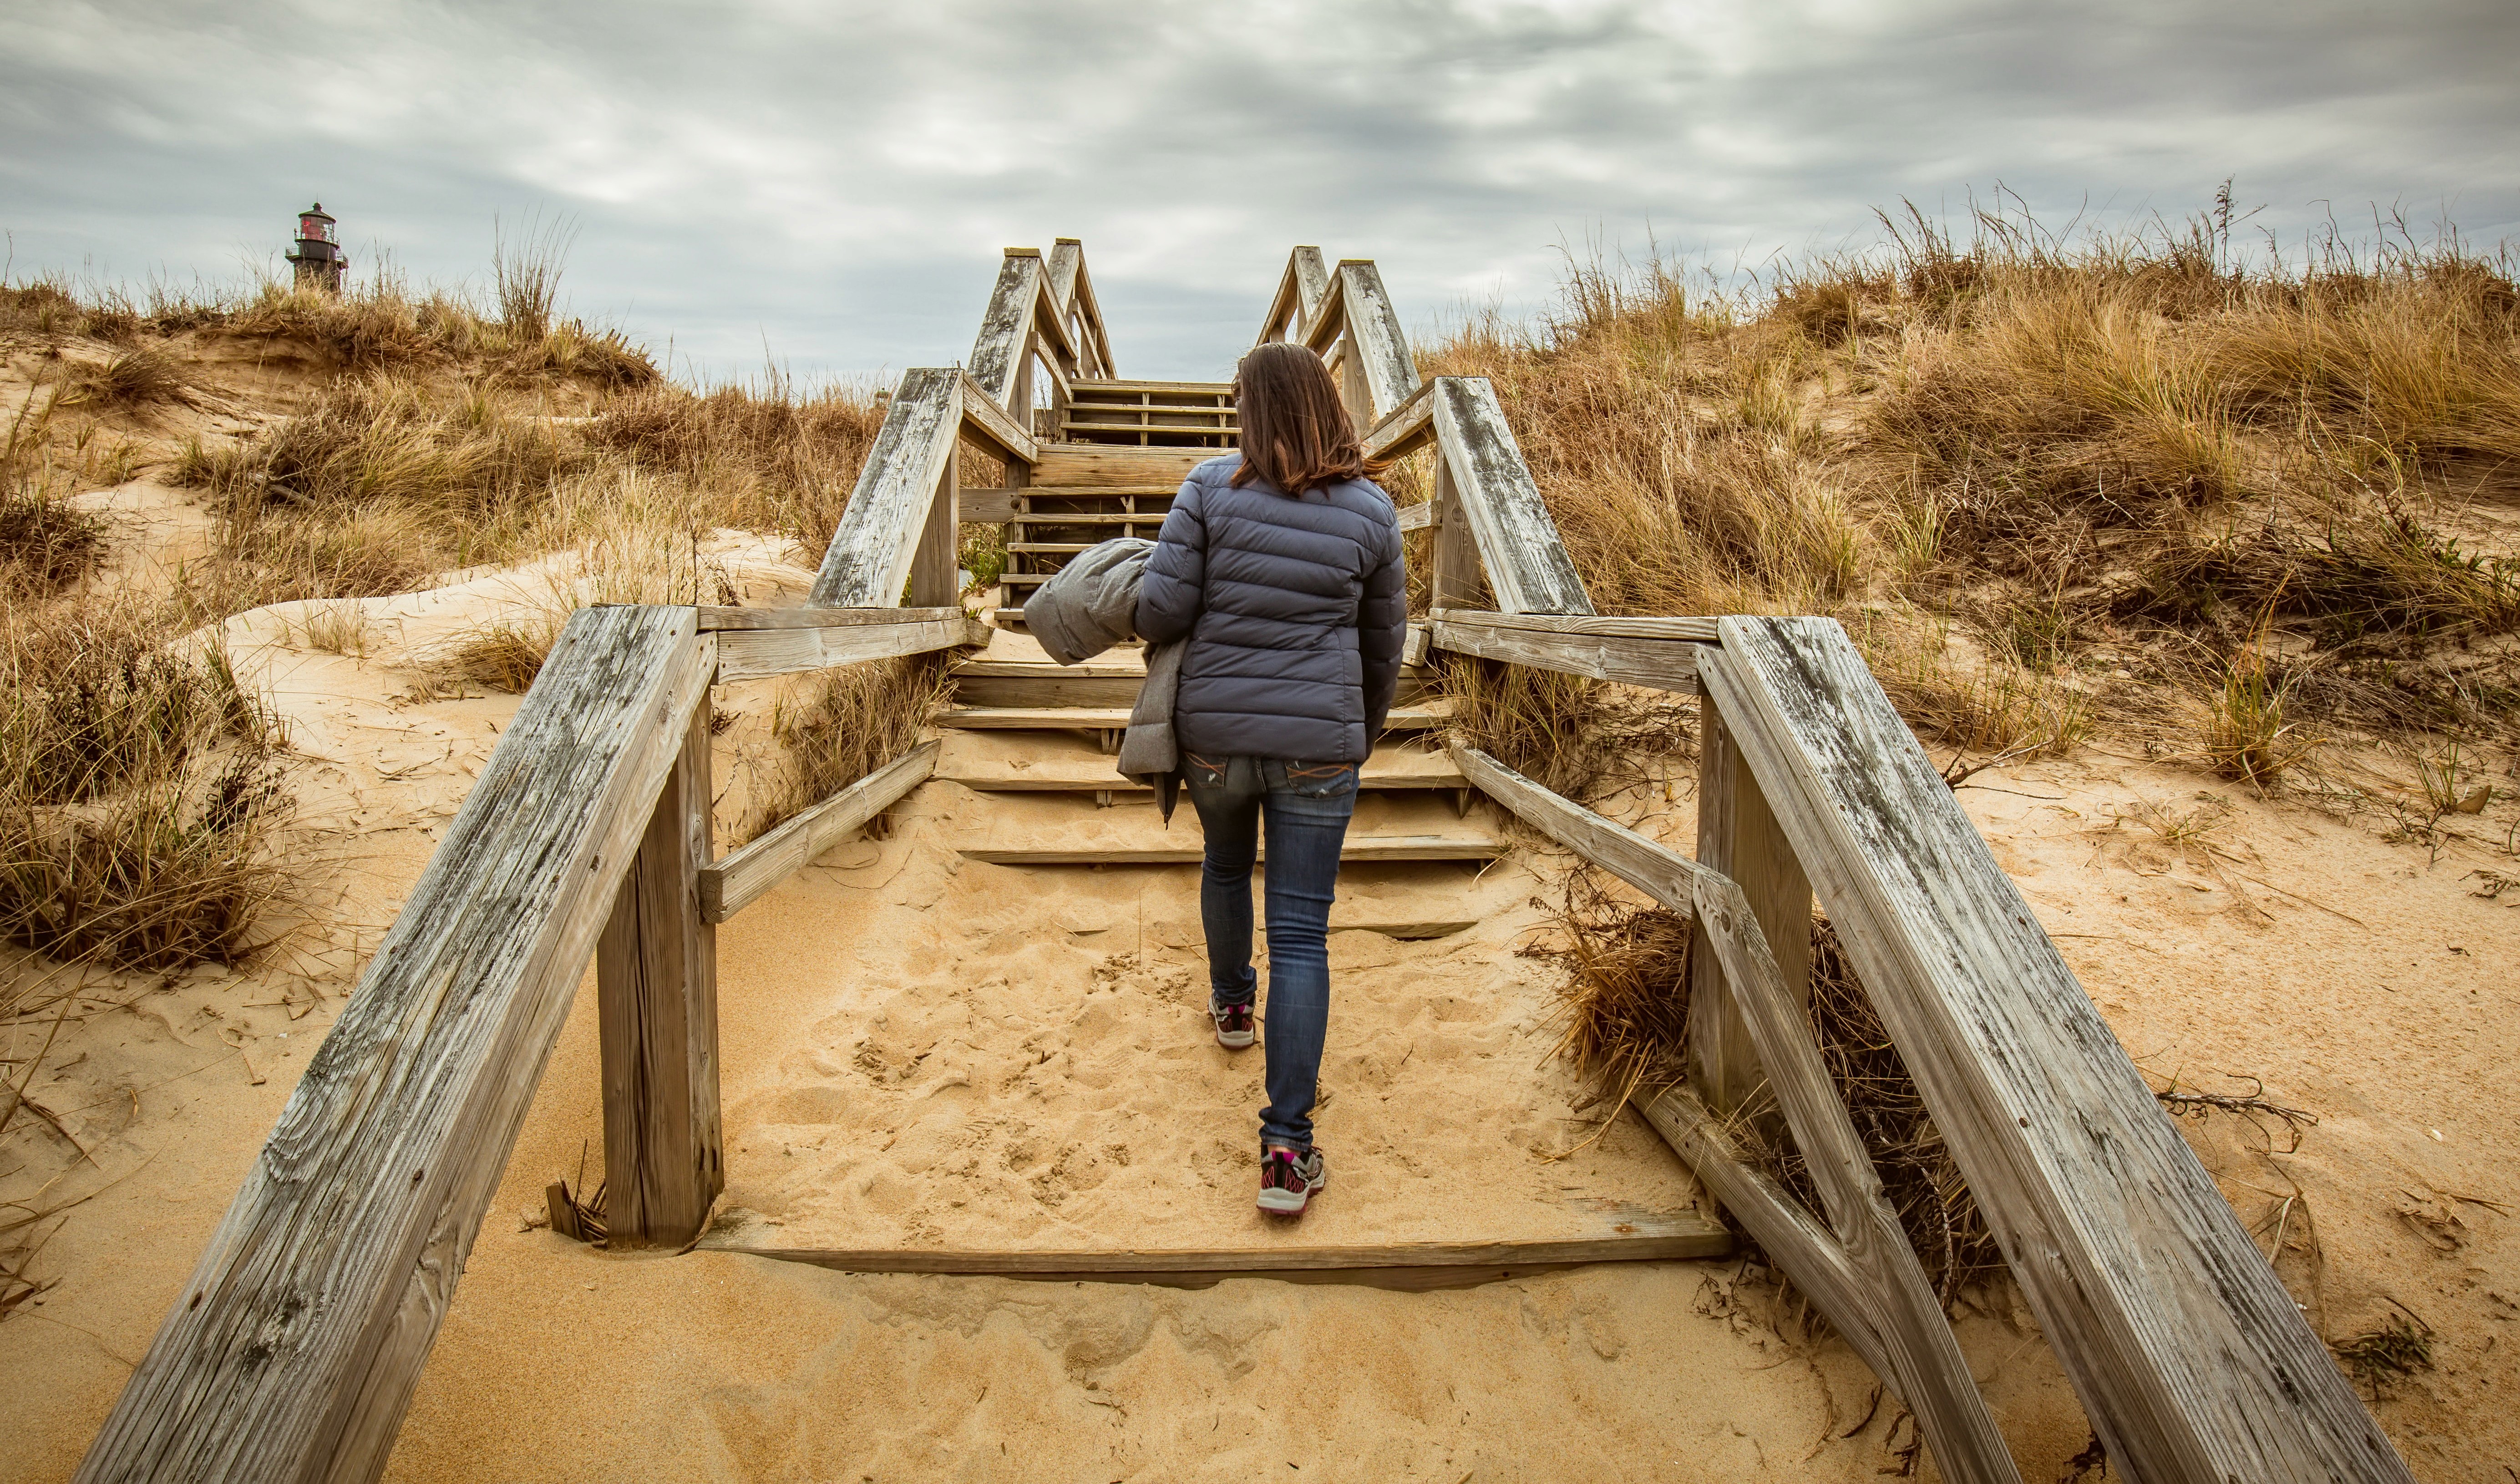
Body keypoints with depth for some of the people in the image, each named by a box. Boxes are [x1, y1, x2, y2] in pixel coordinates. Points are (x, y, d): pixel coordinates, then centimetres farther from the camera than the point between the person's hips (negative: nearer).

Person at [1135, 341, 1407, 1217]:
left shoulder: (1211, 490, -8)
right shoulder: (1371, 513, 0)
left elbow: (1161, 609, -10)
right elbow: (1384, 644, 9)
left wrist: (1146, 627, 15)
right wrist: (1362, 736, 25)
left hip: (1215, 734, 1)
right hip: (1318, 744, 0)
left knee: (1225, 864, 30)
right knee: (1301, 934, 2)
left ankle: (1232, 1005, 55)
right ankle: (1287, 1151, 1)